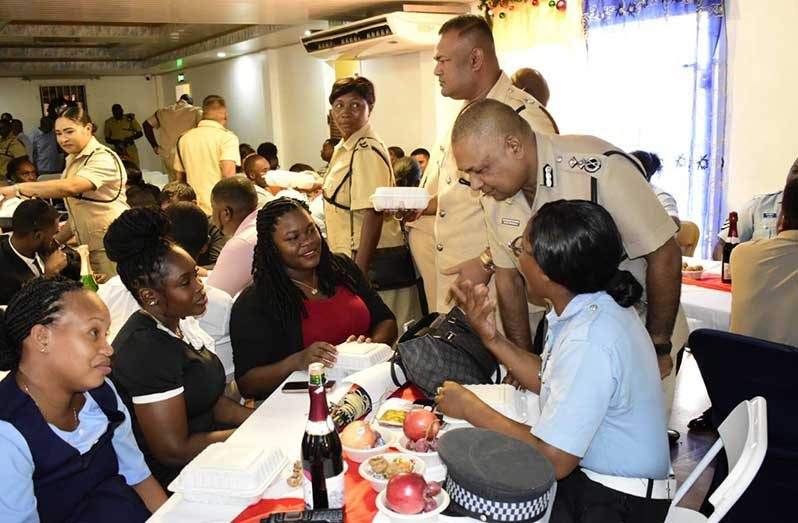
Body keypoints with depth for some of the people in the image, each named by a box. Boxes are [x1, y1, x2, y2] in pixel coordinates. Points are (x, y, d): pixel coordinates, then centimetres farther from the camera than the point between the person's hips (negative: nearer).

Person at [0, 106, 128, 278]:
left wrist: (17, 189, -28)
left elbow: (70, 187, -30)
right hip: (89, 245, 8)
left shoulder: (103, 158, -14)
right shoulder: (73, 160, 16)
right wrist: (57, 240, 13)